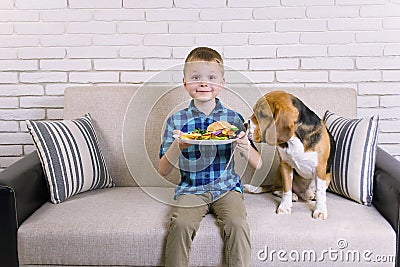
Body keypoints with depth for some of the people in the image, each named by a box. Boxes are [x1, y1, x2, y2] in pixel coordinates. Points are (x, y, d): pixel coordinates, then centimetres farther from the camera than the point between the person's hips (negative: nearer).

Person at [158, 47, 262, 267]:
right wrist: (177, 146, -20)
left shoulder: (233, 119, 3)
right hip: (190, 190, 0)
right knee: (180, 224, -27)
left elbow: (257, 165, 4)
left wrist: (245, 147, -19)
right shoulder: (176, 121, 1)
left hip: (226, 188, 1)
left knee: (237, 224, -26)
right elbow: (163, 171, -1)